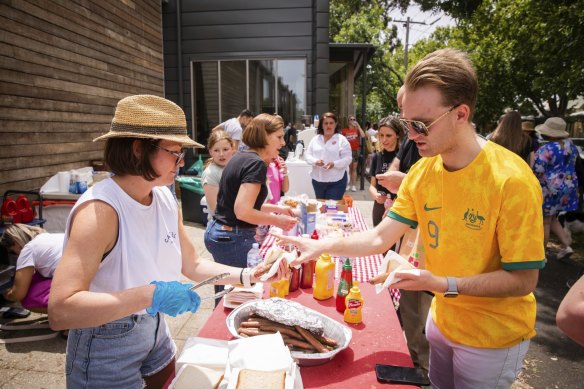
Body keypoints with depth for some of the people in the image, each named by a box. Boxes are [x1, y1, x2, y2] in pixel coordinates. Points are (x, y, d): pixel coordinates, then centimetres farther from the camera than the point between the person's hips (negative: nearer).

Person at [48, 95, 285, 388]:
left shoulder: (166, 199, -6)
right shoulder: (100, 209, -28)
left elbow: (191, 265, 4)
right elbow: (59, 311, -33)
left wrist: (245, 276, -7)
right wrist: (150, 295, -40)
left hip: (155, 330, 7)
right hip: (106, 346, -6)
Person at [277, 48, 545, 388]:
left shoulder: (511, 180, -27)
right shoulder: (421, 172, -9)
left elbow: (523, 280, -21)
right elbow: (380, 238, -9)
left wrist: (443, 284, -31)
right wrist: (323, 246, -23)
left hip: (493, 336, -5)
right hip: (444, 320, 5)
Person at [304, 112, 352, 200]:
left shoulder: (342, 139, -2)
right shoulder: (315, 139, 8)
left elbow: (347, 159, -7)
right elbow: (307, 155, 6)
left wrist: (334, 164, -24)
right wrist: (315, 161, -15)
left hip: (336, 181, -4)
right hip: (318, 180, 4)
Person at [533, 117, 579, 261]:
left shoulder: (546, 150, -21)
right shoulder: (570, 144, 6)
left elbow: (537, 172, -19)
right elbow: (573, 163, 18)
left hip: (549, 189, -8)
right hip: (568, 186, 8)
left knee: (544, 222, 4)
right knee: (552, 219, 23)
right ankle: (565, 245, 16)